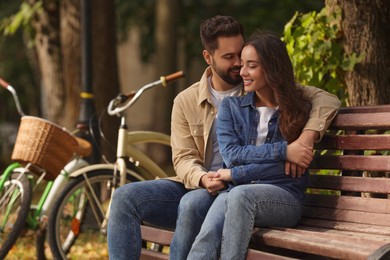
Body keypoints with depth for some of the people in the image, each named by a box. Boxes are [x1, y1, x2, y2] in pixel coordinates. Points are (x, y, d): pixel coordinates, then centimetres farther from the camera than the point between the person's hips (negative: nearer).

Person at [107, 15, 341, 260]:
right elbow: (184, 158, 3)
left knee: (193, 204, -36)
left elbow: (326, 99, -1)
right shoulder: (186, 102, 8)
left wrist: (306, 138, -21)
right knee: (125, 197, -18)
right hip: (197, 186, 4)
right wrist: (202, 179, -22)